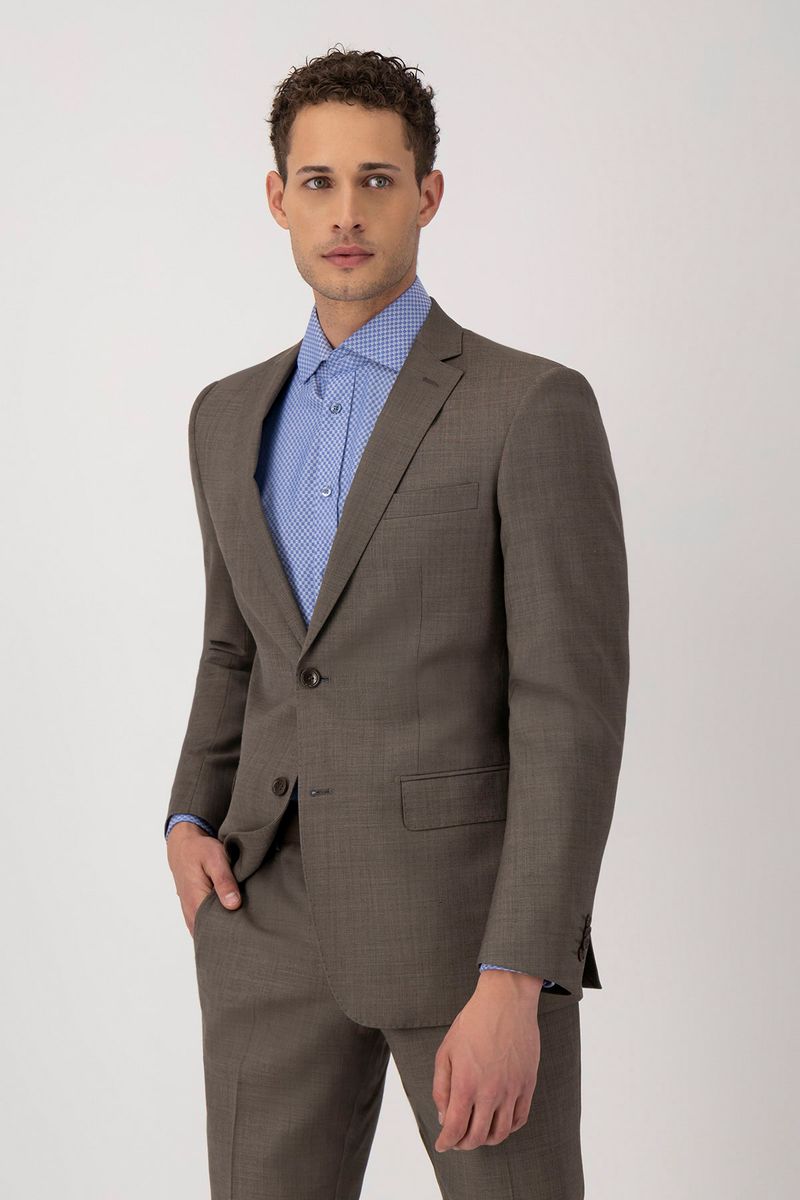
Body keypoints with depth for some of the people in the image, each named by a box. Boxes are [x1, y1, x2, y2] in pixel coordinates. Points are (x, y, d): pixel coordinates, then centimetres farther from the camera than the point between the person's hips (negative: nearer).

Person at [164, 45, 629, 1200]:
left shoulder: (534, 407, -9)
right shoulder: (232, 414, 10)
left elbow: (573, 708, -14)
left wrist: (513, 983, -21)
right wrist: (192, 823, 4)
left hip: (474, 916, -5)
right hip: (278, 918, 5)